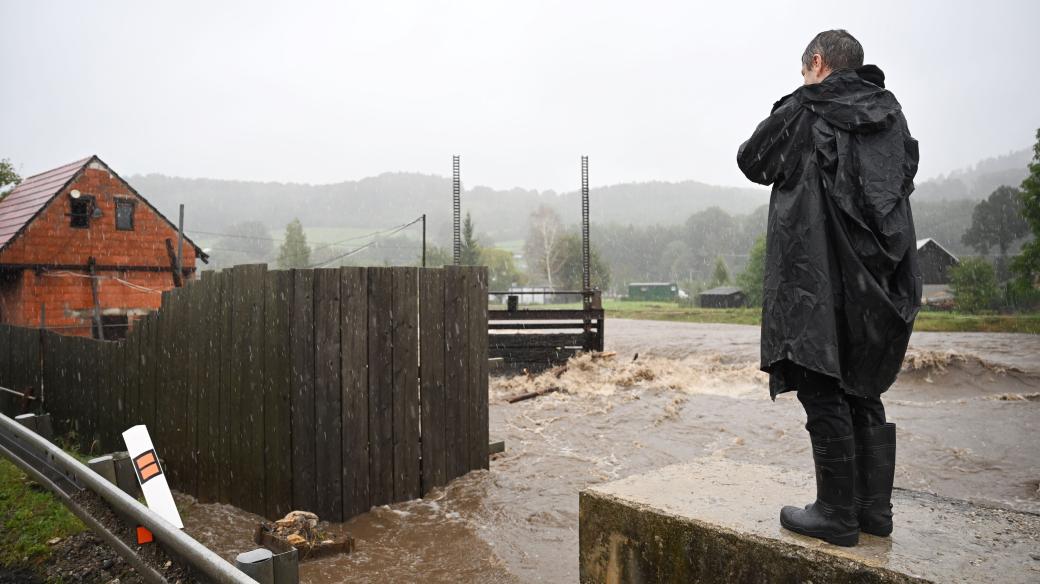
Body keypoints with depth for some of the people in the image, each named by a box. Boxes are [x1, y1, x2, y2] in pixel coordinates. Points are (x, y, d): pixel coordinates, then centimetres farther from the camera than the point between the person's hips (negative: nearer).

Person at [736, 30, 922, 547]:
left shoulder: (803, 108, -4)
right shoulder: (890, 112, 13)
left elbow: (751, 161, 7)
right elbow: (905, 178, 22)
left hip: (821, 278, -6)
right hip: (883, 278, 7)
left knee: (823, 393, 0)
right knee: (864, 392, 14)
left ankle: (837, 514, 5)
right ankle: (874, 507, 20)